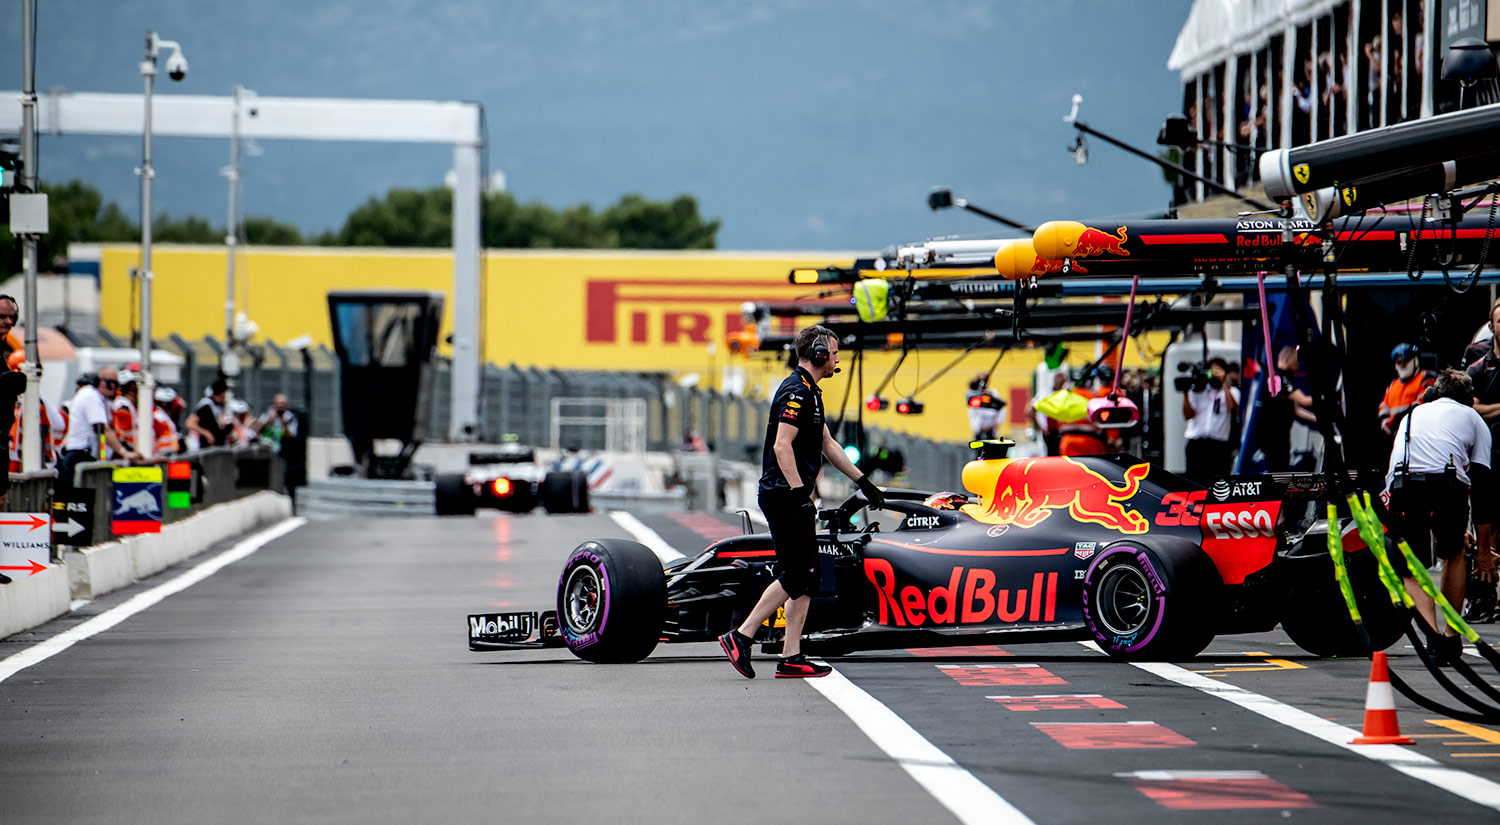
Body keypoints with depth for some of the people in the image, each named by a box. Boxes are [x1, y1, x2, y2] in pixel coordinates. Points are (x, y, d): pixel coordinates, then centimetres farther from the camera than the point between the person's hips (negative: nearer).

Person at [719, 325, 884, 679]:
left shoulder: (809, 393, 19)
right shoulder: (796, 392, -14)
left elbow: (827, 444, 27)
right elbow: (781, 446, -23)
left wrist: (863, 481, 28)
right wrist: (799, 492, -27)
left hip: (796, 496, 10)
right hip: (785, 495, -10)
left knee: (807, 577, 7)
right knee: (795, 577, -10)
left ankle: (791, 658, 5)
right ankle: (741, 637, -7)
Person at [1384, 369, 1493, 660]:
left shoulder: (1412, 414, 37)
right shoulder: (1473, 419, 28)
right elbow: (1482, 486, 25)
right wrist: (1484, 551, 31)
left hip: (1402, 485, 1)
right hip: (1448, 483, -1)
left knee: (1412, 570, 11)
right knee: (1454, 555, 26)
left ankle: (1431, 632, -15)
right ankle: (1452, 636, 29)